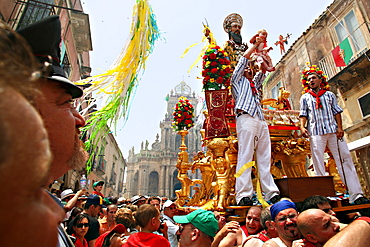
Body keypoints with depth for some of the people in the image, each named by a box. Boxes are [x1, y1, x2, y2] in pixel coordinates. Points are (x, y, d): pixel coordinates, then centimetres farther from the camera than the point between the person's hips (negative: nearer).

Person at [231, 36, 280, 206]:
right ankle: (243, 196, -16)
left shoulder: (254, 83, 35)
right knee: (245, 157, -14)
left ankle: (272, 194, -1)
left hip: (261, 121, 7)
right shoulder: (238, 80, 20)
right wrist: (255, 44, 30)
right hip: (246, 119, -7)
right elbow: (245, 58, 17)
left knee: (265, 159, 0)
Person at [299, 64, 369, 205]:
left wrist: (339, 127, -3)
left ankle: (356, 195, 0)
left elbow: (336, 111, 11)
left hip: (333, 130, 1)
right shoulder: (305, 97, 14)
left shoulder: (329, 95, 17)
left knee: (345, 159, -4)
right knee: (318, 164, -1)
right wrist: (302, 127, -10)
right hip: (315, 133, -1)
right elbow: (303, 114, 8)